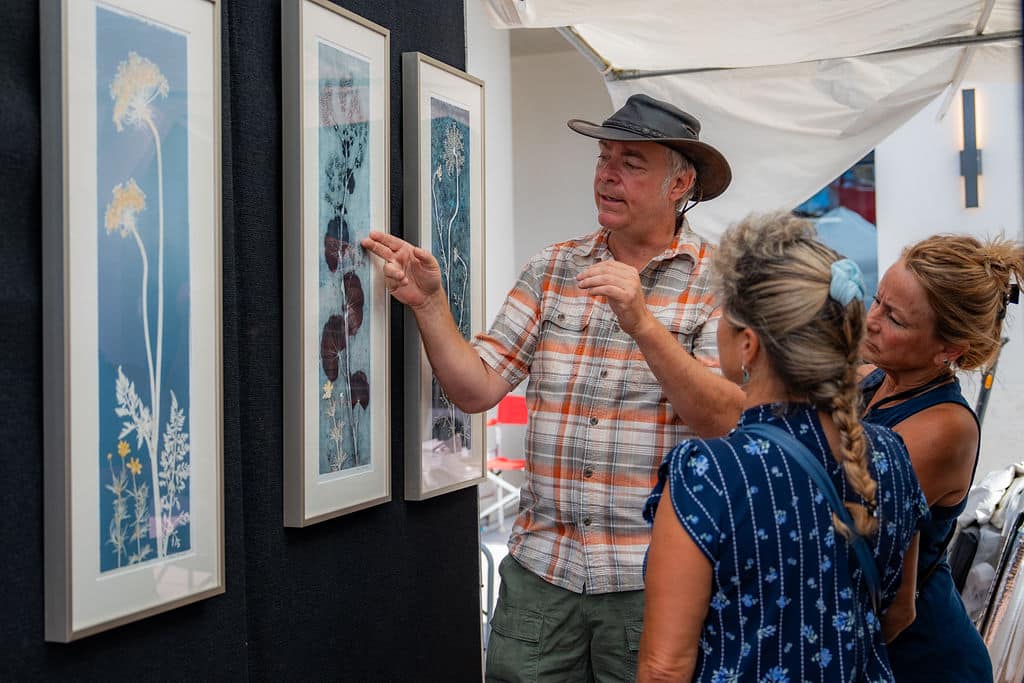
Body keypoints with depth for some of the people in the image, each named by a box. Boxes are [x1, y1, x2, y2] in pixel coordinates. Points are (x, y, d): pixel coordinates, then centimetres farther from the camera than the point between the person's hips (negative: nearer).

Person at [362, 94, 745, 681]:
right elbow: (478, 388, 3)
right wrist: (429, 303, -10)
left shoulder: (716, 281, -3)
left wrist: (642, 324, -24)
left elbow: (724, 420, -15)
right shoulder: (551, 269, 7)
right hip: (541, 567, 3)